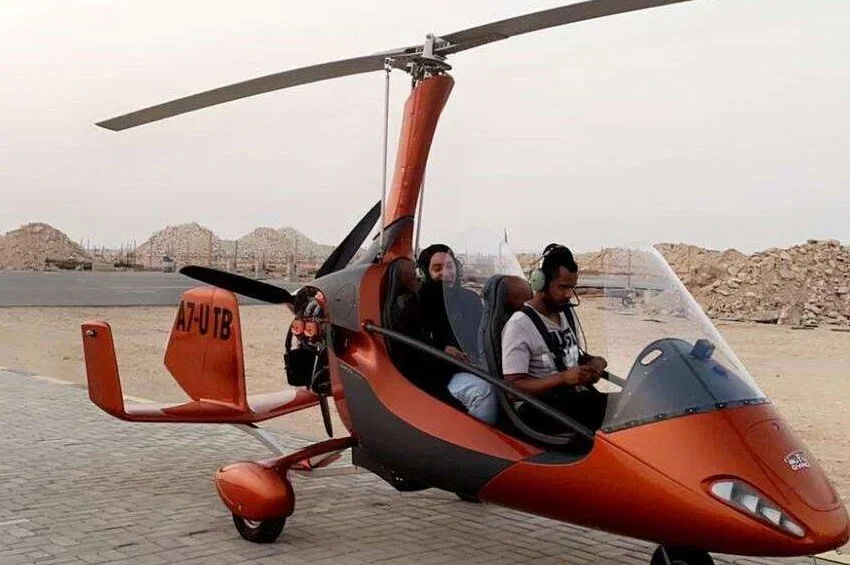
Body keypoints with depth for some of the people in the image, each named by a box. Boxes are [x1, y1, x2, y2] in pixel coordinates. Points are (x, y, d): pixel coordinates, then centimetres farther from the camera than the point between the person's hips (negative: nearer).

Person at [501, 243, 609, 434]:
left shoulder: (568, 313, 17)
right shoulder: (519, 325, -9)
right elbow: (513, 386, -14)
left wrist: (594, 362, 8)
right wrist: (563, 378, -22)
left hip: (580, 398, 8)